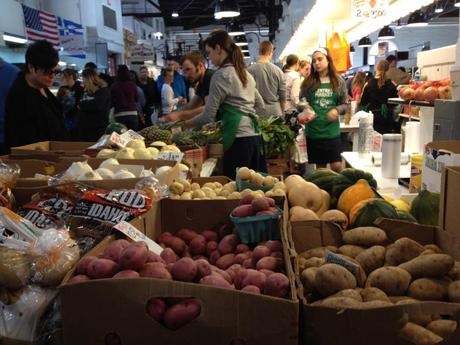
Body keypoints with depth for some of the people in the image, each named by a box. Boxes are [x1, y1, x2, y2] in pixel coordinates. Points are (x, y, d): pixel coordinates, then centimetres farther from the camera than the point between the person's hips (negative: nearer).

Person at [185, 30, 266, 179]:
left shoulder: (221, 75, -7)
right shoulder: (245, 72, 16)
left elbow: (208, 115, -8)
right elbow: (260, 105, 24)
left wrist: (184, 124, 6)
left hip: (238, 139, -8)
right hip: (254, 136, 8)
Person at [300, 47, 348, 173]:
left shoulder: (339, 82, 3)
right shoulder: (308, 82, 3)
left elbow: (345, 104, 7)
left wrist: (337, 110, -14)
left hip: (332, 131, -1)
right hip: (313, 131, 1)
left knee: (337, 166, -5)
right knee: (320, 167, 10)